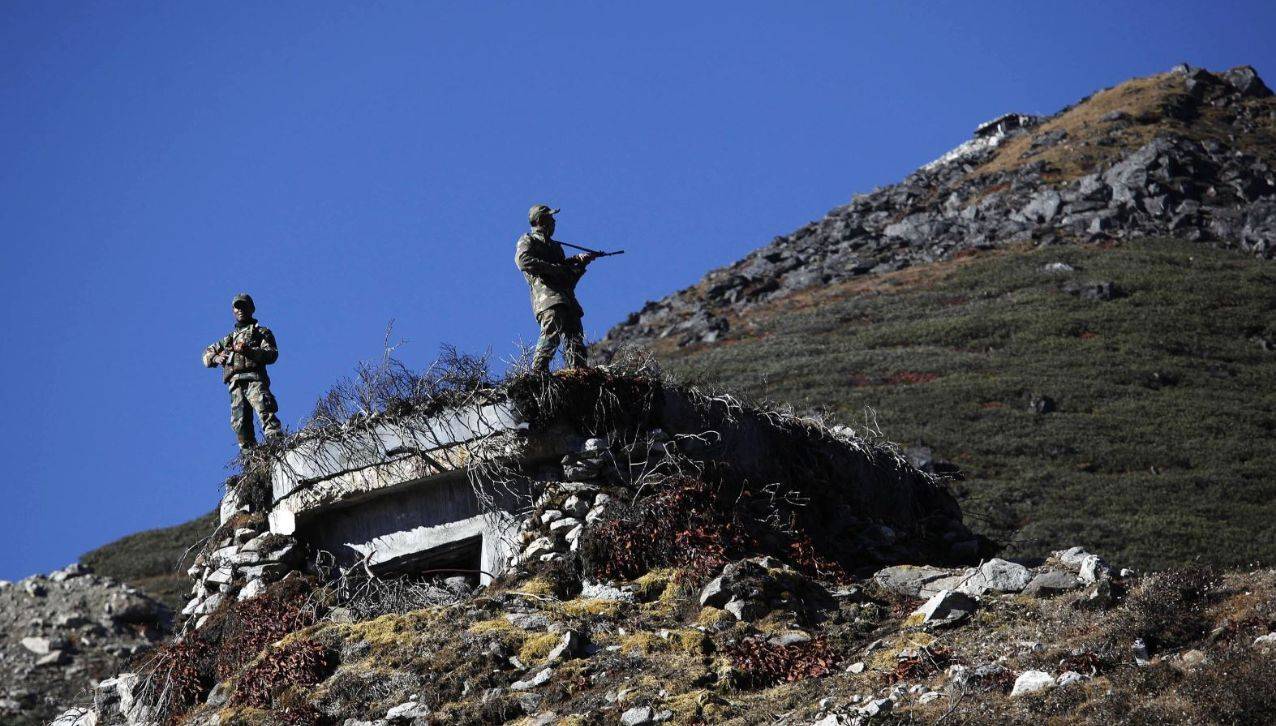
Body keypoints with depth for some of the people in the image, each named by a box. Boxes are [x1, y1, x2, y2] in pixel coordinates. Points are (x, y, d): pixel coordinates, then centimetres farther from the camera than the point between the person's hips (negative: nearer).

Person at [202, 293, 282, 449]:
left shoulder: (261, 332, 18)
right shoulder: (229, 338, 33)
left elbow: (272, 354, 2)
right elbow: (207, 353, 33)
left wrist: (249, 350, -14)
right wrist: (215, 358, 7)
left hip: (254, 379, -5)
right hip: (236, 383, 5)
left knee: (265, 412, -26)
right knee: (240, 423, -8)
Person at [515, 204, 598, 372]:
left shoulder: (555, 246, 33)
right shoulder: (528, 241, 12)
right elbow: (523, 260, -12)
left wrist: (580, 261, 12)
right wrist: (555, 268, -13)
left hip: (566, 299, 8)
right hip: (546, 294, -8)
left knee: (575, 340, -4)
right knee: (552, 333, -28)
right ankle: (538, 372, -33)